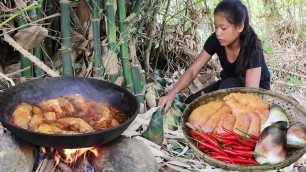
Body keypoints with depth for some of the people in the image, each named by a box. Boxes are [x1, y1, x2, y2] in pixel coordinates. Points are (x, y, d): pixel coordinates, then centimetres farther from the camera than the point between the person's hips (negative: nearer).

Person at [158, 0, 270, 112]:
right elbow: (193, 70, -17)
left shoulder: (252, 48, -31)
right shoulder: (215, 40, -18)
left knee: (229, 85, -35)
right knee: (191, 104, -13)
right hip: (227, 86, 5)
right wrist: (171, 94, -34)